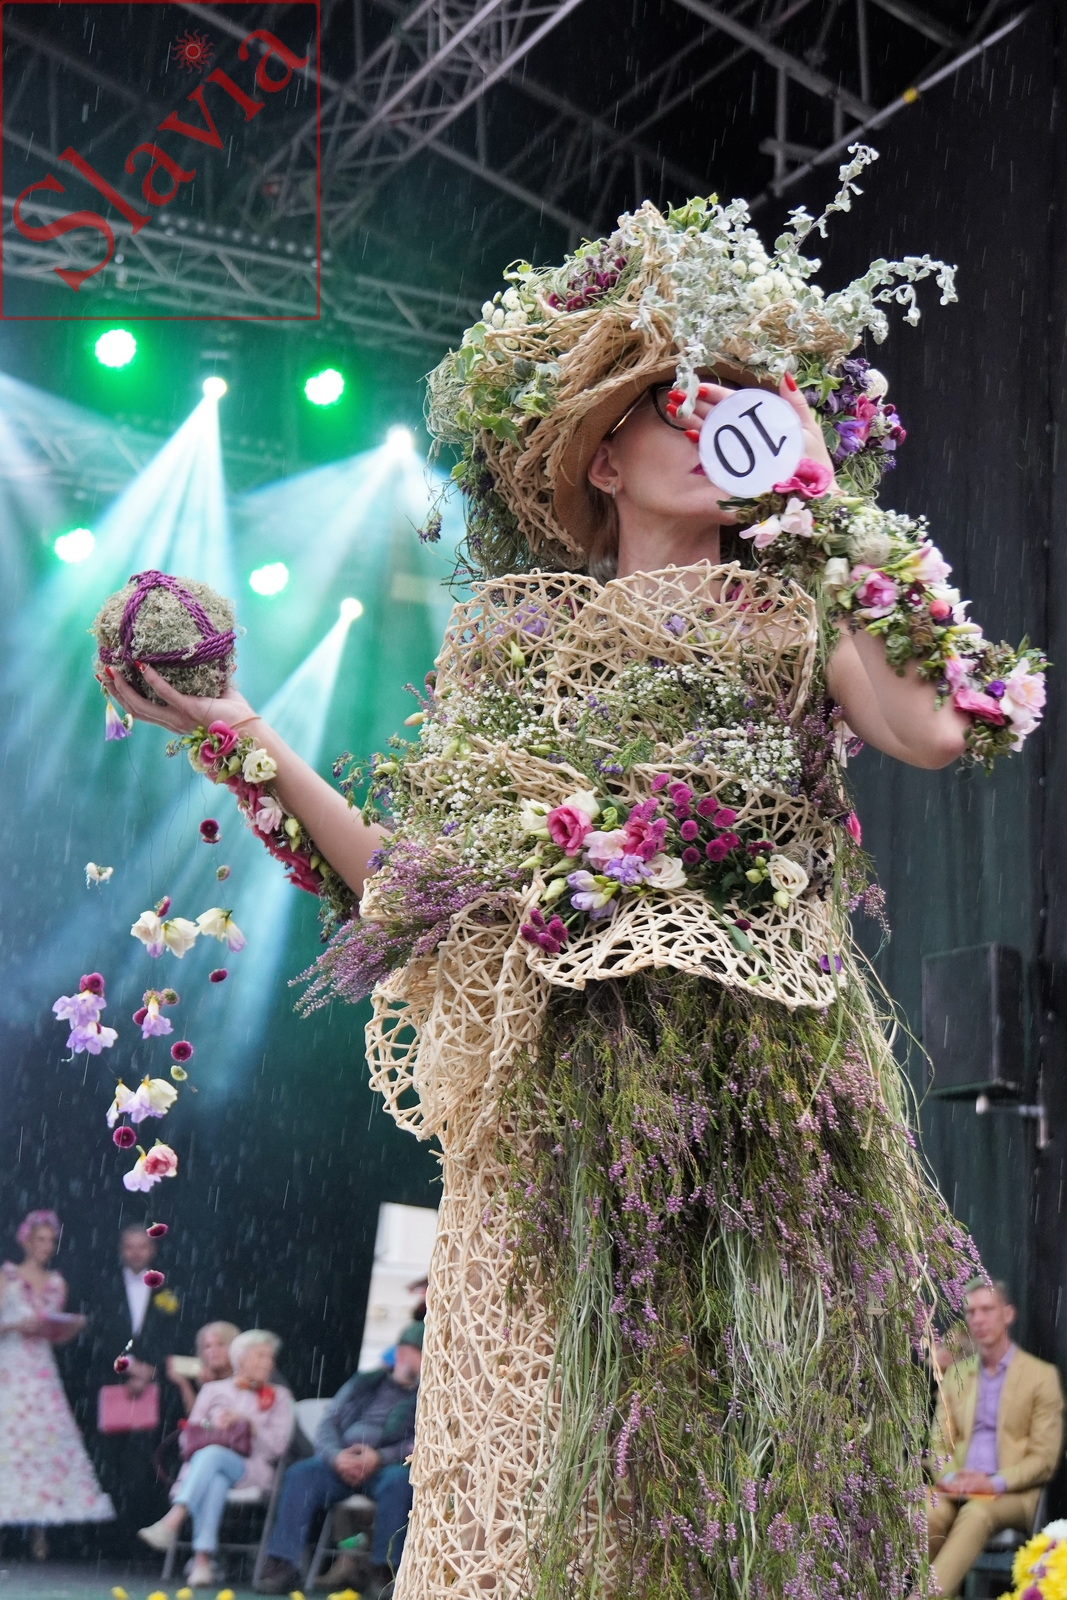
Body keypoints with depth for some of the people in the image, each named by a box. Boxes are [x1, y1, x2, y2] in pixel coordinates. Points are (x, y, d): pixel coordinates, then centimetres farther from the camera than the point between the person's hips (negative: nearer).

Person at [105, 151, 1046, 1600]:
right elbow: (411, 878, 10)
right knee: (545, 1464, -3)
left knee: (747, 1449, -2)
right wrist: (240, 736, 4)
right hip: (563, 1093, 1)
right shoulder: (513, 637, 17)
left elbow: (937, 728, -9)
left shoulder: (793, 612, 12)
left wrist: (830, 516, 1)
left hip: (756, 1096, -1)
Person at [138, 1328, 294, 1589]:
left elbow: (277, 1445, 6)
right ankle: (202, 1560, -54)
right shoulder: (214, 1390, 23)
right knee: (214, 1482, -41)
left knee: (211, 1455, -38)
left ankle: (172, 1522, -56)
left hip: (252, 1469, -1)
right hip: (207, 1466, 1)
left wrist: (248, 1425, -7)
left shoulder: (279, 1398, 19)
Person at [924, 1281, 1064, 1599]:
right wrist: (950, 1477, -8)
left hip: (1013, 1493, -3)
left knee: (976, 1513, -38)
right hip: (958, 1489, 3)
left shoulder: (1042, 1376, 4)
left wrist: (995, 1482, -16)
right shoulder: (955, 1374, 19)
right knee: (930, 1511, -33)